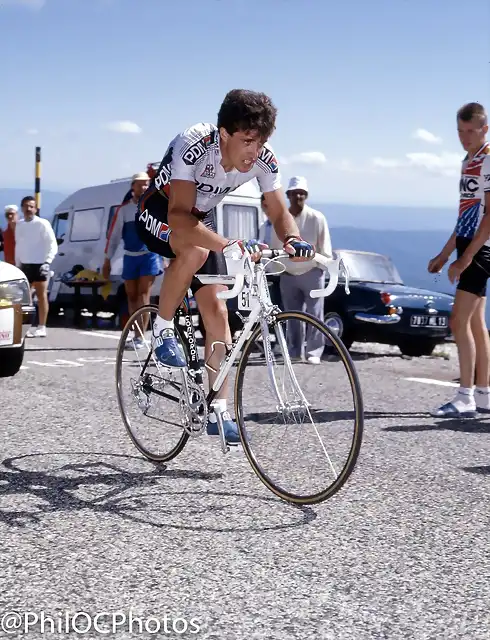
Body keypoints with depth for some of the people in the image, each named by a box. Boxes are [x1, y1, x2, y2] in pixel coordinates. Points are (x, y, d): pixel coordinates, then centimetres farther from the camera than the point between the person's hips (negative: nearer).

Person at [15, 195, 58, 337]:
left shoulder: (42, 223, -8)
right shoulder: (19, 225, 11)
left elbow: (53, 244, -10)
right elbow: (18, 246, 17)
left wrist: (47, 261, -20)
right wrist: (17, 264, 14)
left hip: (39, 264, -6)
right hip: (24, 265, 6)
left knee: (41, 295, -3)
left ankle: (41, 327, -1)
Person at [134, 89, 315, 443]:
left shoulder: (263, 159, -21)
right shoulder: (194, 146, -37)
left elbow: (280, 213, -13)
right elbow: (179, 217, -46)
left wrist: (293, 240, -37)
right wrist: (230, 246, -60)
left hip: (201, 219, 5)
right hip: (159, 213, -5)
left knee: (216, 310, -6)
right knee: (195, 250, -38)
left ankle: (219, 412, 3)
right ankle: (163, 329, -13)